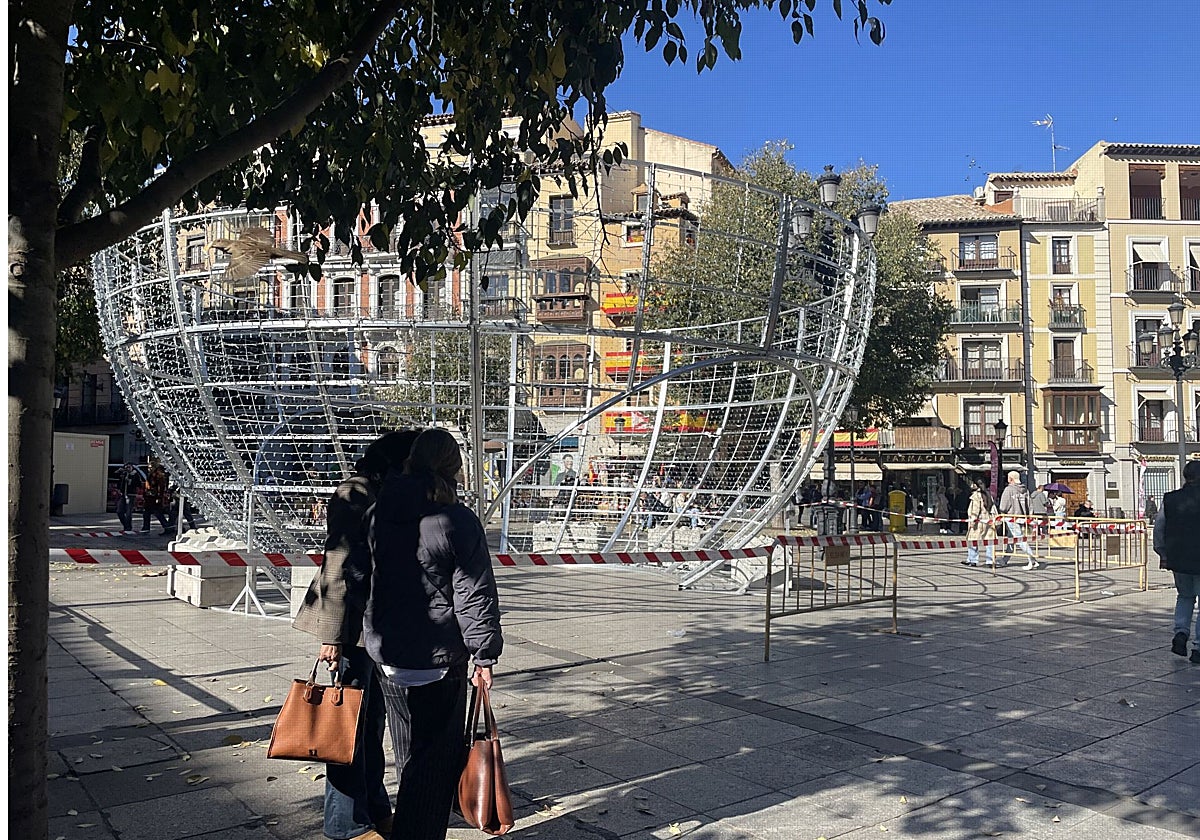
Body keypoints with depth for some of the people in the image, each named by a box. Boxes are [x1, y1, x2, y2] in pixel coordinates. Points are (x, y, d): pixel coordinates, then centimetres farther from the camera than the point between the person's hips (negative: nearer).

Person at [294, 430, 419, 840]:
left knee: (373, 721, 18)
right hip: (354, 626, -9)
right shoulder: (355, 495, -16)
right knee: (350, 723, 3)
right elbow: (337, 569, -19)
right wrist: (332, 635, -20)